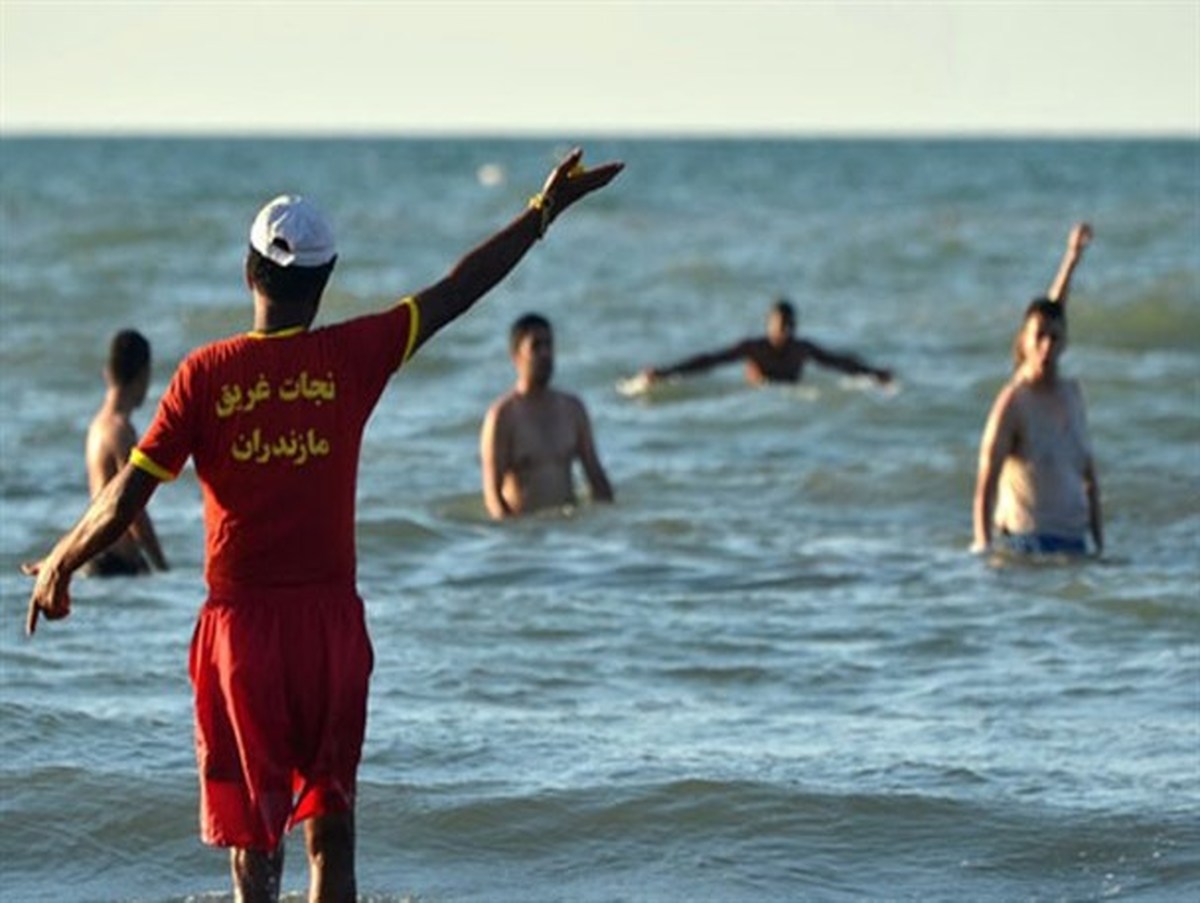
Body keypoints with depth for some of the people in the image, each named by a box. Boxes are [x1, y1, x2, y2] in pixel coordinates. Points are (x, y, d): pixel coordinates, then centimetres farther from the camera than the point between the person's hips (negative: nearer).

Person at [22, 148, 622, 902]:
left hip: (242, 622, -1)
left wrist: (58, 567, 10)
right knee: (331, 830, 11)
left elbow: (124, 501, -7)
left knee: (255, 837, 3)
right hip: (331, 619, 1)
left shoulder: (206, 374, -7)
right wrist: (545, 211, 16)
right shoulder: (354, 358, -5)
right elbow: (460, 289, 5)